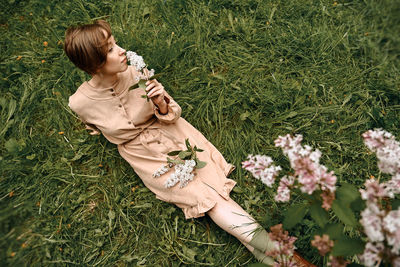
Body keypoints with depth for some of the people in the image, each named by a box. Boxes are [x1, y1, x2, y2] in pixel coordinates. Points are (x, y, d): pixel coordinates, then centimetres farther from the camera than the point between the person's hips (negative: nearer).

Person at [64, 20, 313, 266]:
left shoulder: (137, 74, -14)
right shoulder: (81, 103, -16)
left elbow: (171, 115, -6)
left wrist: (161, 104, -25)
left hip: (171, 133, 2)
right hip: (145, 154, -2)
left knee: (213, 184, -15)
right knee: (204, 197, -14)